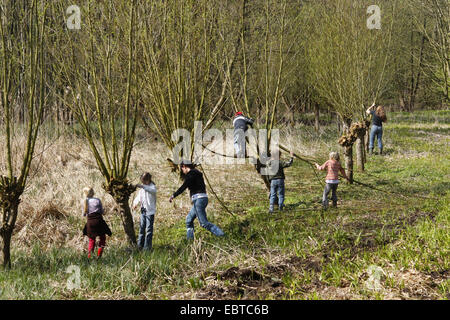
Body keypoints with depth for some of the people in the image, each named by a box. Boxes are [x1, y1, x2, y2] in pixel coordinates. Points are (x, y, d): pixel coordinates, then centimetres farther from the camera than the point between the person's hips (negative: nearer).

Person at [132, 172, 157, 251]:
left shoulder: (152, 186, -10)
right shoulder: (142, 189, 11)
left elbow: (153, 190, -34)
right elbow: (139, 197, 19)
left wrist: (142, 186, -44)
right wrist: (135, 204, 0)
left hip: (150, 211, -7)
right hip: (143, 210, 7)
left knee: (149, 229, -7)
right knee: (142, 227, 11)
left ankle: (147, 246, -4)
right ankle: (140, 244, 19)